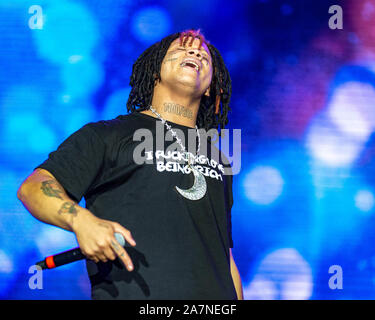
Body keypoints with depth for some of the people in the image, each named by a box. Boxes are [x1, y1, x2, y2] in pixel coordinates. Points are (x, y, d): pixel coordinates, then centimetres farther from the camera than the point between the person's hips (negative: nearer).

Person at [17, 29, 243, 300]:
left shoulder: (217, 157, 25)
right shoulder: (108, 135, 9)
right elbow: (33, 187, -2)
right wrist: (81, 220, -20)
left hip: (214, 298, 5)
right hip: (130, 294, -5)